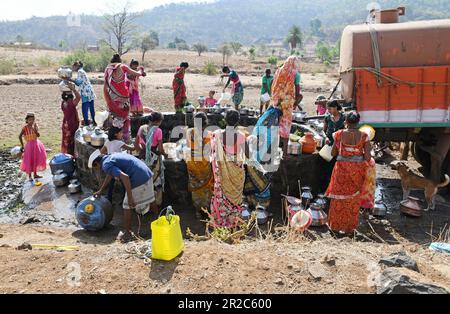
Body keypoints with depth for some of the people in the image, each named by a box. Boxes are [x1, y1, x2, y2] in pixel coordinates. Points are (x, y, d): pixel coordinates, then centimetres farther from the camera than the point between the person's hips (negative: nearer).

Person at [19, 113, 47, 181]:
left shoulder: (35, 126, 2)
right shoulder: (25, 127, -10)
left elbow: (38, 135, -8)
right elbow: (20, 136, -12)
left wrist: (35, 129, -20)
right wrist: (22, 145, -12)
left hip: (37, 144, 5)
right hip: (29, 145, -5)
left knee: (36, 159, 12)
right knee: (29, 161, 0)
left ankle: (35, 174, 25)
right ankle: (29, 176, 10)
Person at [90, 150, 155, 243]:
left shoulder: (106, 165, -9)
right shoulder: (111, 158, 21)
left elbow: (125, 177, -23)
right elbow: (110, 175, 37)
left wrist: (130, 198, -19)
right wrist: (100, 191, 45)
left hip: (138, 180, -9)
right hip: (148, 174, 9)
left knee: (127, 207, 7)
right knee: (149, 201, 23)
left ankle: (127, 233, 20)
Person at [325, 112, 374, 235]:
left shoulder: (339, 134, -7)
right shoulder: (364, 136, -7)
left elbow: (333, 153, 1)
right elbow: (367, 158, -9)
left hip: (342, 168, 0)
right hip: (357, 170, 1)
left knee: (339, 197, 13)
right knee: (353, 199, 13)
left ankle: (336, 225, 22)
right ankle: (349, 227, 22)